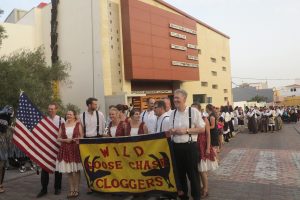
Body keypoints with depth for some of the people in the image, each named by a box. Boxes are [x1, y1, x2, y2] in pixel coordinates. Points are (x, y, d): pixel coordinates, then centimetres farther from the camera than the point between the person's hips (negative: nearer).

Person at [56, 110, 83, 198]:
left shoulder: (78, 124, 3)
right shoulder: (63, 125, 8)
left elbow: (82, 136, 3)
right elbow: (58, 138, 7)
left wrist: (78, 140, -17)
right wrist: (65, 140, -10)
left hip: (75, 149, -2)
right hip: (65, 149, 2)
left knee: (76, 170, 3)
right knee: (68, 171, 6)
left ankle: (76, 189, 14)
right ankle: (71, 190, 17)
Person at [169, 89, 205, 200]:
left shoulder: (193, 111, -8)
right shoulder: (173, 113, 7)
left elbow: (202, 128, -8)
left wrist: (186, 130, -16)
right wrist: (172, 131, -8)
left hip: (190, 146, -5)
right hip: (176, 147, 5)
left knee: (192, 173, 6)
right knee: (180, 172, 17)